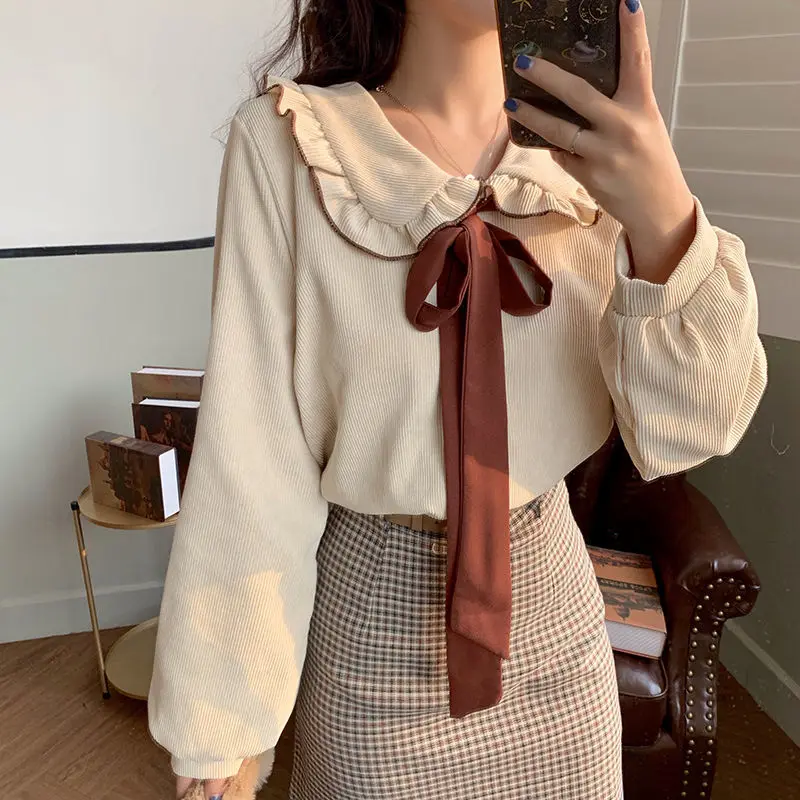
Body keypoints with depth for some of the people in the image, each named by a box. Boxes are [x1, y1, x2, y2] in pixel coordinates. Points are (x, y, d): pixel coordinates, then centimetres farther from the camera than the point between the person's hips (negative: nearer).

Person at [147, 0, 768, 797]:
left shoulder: (586, 142, -5)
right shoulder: (287, 140, -14)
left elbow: (684, 433, -11)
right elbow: (251, 444, -13)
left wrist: (664, 217, -29)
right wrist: (218, 710, -8)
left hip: (551, 589, 4)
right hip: (377, 605, -3)